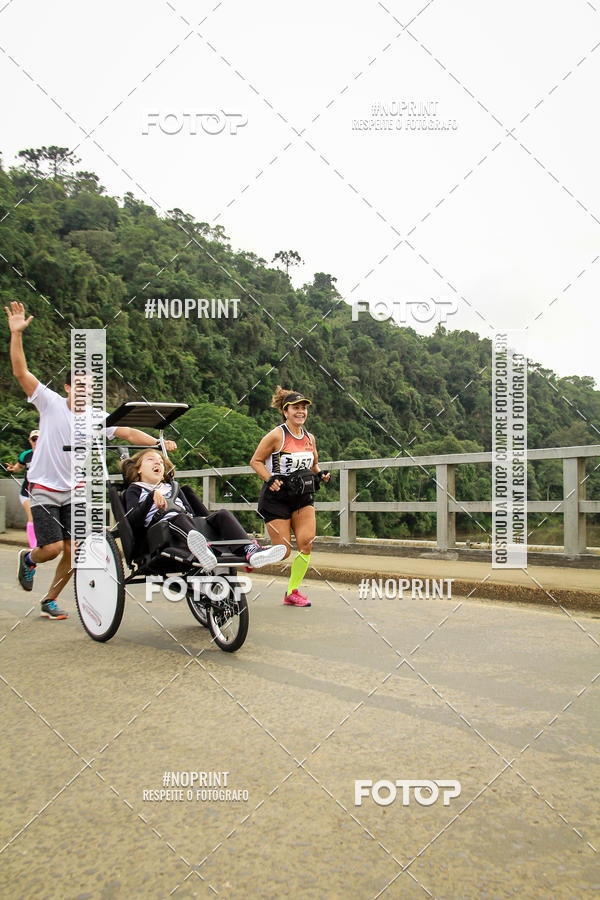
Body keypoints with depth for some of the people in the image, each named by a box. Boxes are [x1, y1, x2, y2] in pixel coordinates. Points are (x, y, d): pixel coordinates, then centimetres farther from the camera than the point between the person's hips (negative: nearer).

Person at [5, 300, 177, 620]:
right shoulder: (51, 404, -9)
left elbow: (129, 433, -2)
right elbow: (20, 372, -16)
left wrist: (158, 443, -17)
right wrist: (16, 333, -25)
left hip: (73, 492, 4)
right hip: (44, 488, -4)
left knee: (73, 552, 1)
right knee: (52, 547, -12)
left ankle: (49, 601, 23)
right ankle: (28, 559, 25)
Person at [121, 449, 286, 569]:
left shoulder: (173, 487, 39)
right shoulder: (135, 490, 22)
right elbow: (132, 521, 1)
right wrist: (152, 497, -10)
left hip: (192, 525, 5)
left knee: (222, 514, -20)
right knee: (178, 518, -37)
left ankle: (251, 552, -46)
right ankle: (201, 547, -71)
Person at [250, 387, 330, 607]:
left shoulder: (309, 438, 8)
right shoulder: (276, 436, -9)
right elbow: (255, 461, -4)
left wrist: (320, 474, 3)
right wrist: (270, 479, -20)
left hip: (302, 496, 5)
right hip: (276, 498, -5)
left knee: (306, 541, -13)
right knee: (282, 552, -6)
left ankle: (293, 592, 4)